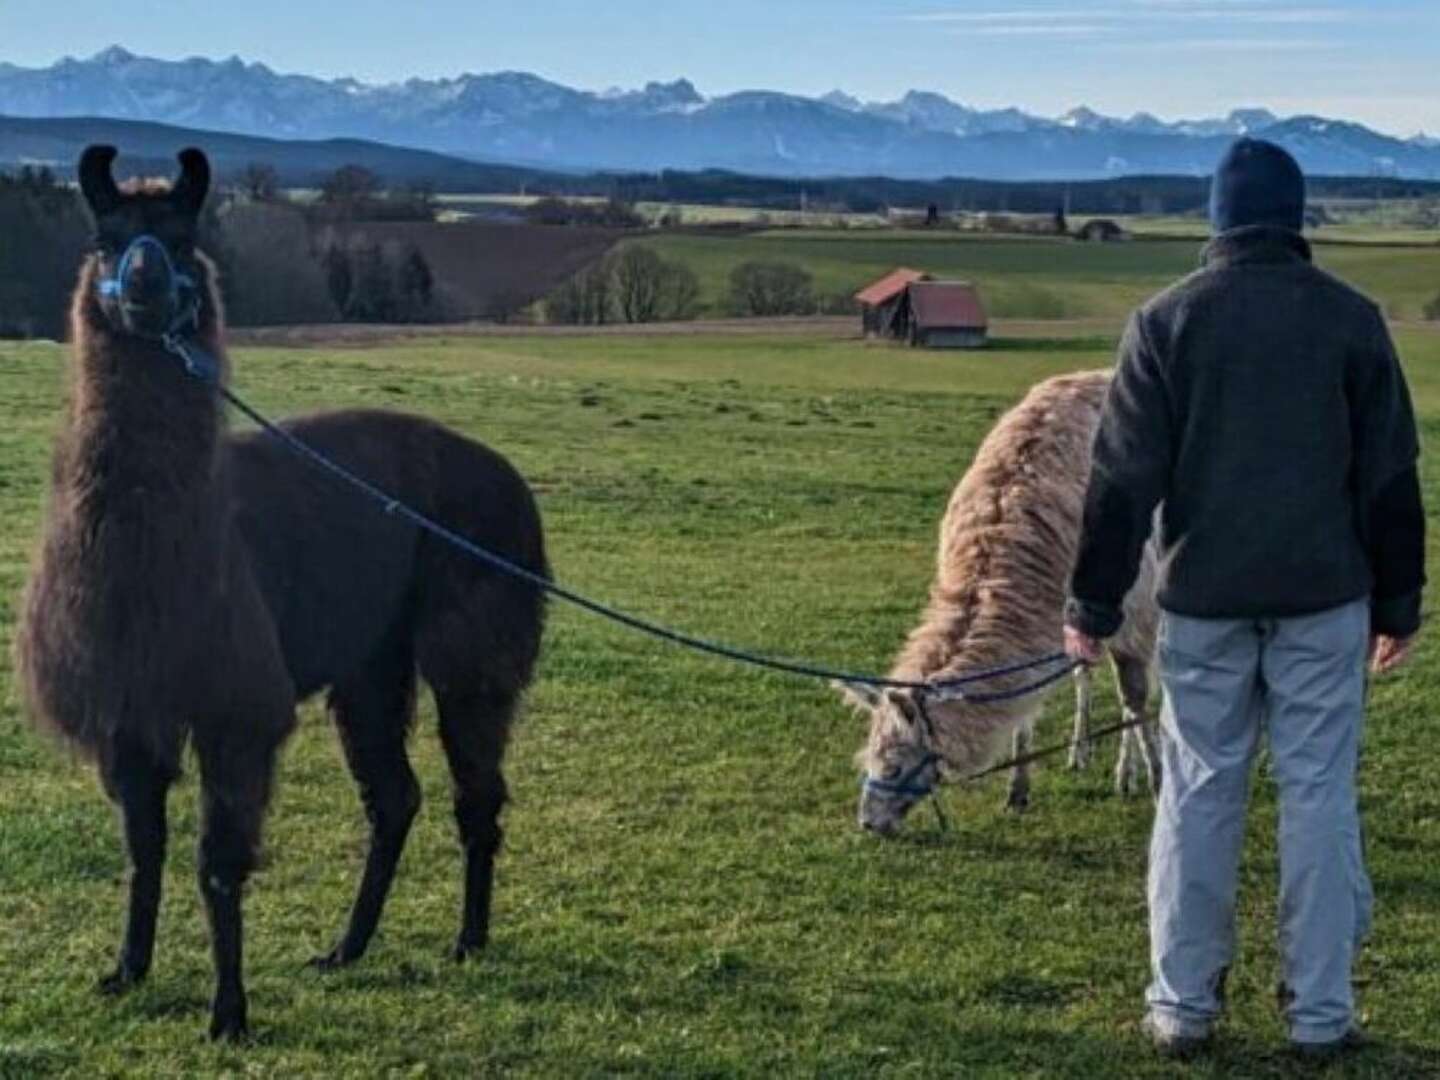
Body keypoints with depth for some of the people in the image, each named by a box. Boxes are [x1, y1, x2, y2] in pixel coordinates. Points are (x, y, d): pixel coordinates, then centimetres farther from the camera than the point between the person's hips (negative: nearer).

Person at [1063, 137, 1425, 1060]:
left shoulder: (1167, 321, -2)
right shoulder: (1351, 319, 0)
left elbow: (1124, 477, -2)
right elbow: (1390, 476, 3)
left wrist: (1095, 604, 4)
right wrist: (1398, 602, 12)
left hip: (1204, 600, 0)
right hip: (1323, 598, 0)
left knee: (1200, 794, 8)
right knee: (1320, 794, 5)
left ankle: (1183, 1004, 12)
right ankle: (1321, 1010, 8)